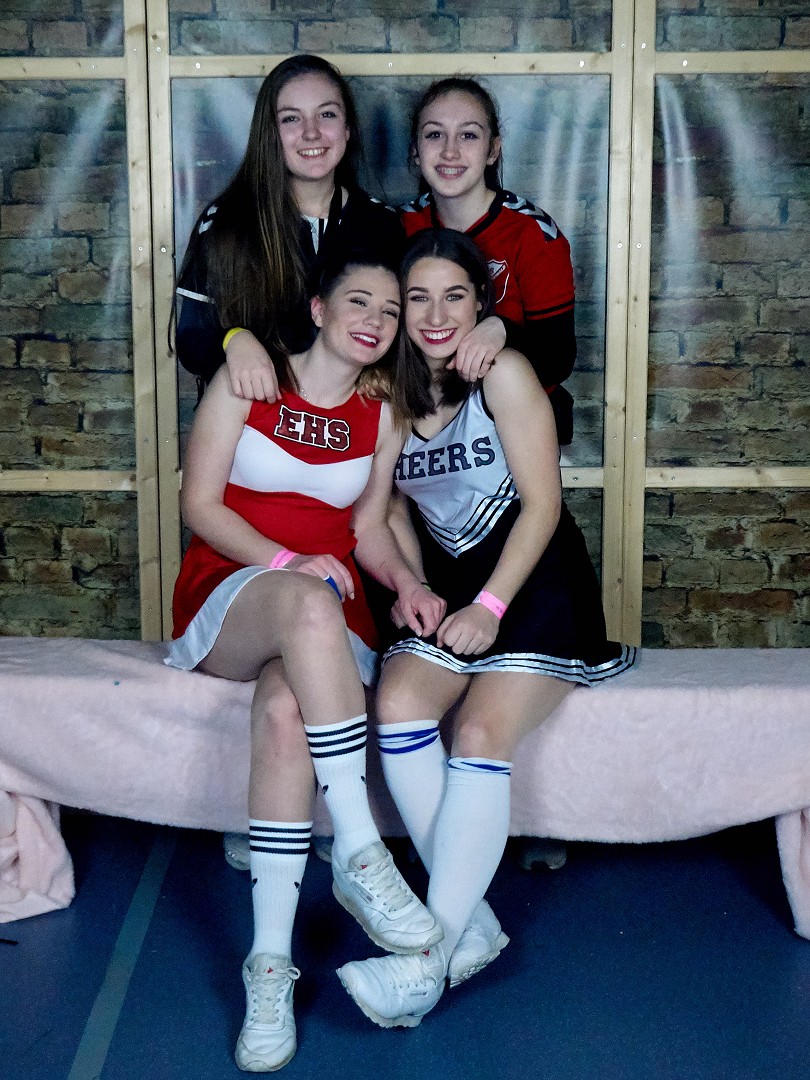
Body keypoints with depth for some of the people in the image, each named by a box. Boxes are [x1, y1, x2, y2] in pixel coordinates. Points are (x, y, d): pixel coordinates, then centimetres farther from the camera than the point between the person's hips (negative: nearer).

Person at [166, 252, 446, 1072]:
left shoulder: (382, 414, 10)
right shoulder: (247, 380, 4)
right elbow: (199, 502, -2)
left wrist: (405, 581, -11)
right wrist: (285, 563, -18)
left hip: (328, 618, 2)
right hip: (226, 596, -1)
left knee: (285, 711, -35)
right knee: (308, 605, -39)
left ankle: (270, 965, -34)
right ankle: (359, 855, -39)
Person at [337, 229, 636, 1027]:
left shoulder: (503, 374, -7)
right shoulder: (394, 392, 10)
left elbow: (542, 502, -11)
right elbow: (382, 518, 14)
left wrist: (490, 606, -17)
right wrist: (413, 590, -3)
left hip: (538, 585, -5)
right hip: (452, 588, 5)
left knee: (480, 734, -26)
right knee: (398, 701, -24)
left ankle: (431, 956, -23)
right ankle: (473, 924, -18)